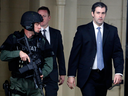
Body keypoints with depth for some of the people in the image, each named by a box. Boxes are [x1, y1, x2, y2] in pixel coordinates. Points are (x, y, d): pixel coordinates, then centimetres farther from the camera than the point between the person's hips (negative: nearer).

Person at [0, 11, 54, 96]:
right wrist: (18, 53, -22)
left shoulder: (42, 41, 6)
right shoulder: (14, 39, 1)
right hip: (18, 83, -1)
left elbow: (49, 61, 4)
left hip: (34, 83, 1)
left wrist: (43, 73, -12)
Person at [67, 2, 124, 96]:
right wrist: (71, 75, -4)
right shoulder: (82, 30, 1)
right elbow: (75, 53, 1)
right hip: (87, 76, -3)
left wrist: (118, 72, -9)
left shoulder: (112, 30, 7)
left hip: (104, 77, 3)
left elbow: (117, 52, 4)